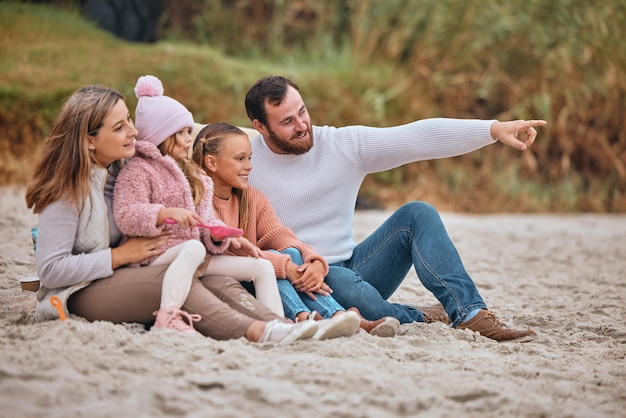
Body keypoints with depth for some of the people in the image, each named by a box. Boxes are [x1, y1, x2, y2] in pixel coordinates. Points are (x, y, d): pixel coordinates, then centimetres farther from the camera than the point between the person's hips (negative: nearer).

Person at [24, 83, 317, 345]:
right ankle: (257, 332, -53)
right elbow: (50, 270, -17)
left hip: (127, 277, 7)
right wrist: (122, 255, -16)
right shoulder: (66, 187, -12)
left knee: (214, 280, -21)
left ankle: (282, 326, -45)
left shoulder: (123, 169, 10)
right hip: (80, 292, -7)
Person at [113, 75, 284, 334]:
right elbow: (125, 217, -16)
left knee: (262, 267, -1)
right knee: (194, 248, -42)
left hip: (194, 253, 8)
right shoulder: (138, 171, -3)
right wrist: (167, 213, -29)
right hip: (156, 255, -8)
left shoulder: (195, 176, 23)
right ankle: (168, 316, -56)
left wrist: (218, 232, -4)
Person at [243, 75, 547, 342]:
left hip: (352, 269, 4)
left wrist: (494, 129, -20)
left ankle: (470, 314, -25)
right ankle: (425, 323, -14)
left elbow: (417, 136, -9)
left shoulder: (345, 144, 0)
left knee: (416, 214, -14)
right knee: (344, 283, -37)